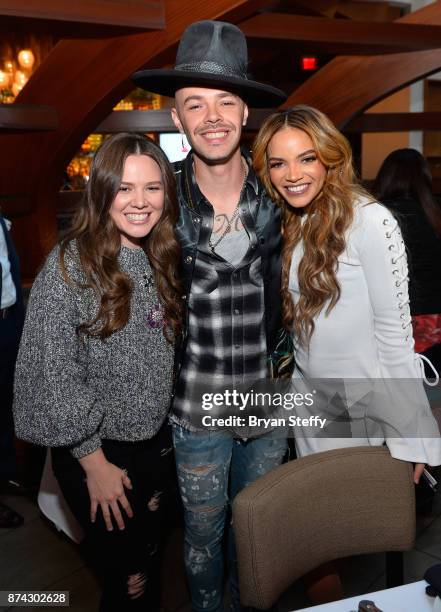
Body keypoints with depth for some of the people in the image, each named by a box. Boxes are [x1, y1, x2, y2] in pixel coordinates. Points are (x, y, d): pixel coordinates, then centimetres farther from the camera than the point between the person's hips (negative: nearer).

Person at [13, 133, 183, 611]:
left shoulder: (163, 259, 1)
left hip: (158, 443, 6)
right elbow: (52, 373, -17)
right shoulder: (69, 265, -18)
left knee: (151, 563, 21)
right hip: (96, 451, -5)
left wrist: (175, 429, 8)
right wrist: (94, 462, -14)